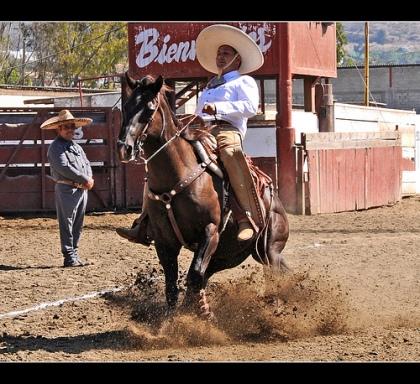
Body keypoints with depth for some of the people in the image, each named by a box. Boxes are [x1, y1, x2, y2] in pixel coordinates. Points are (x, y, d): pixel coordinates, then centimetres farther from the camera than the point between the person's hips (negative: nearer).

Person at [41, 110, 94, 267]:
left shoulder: (76, 147, 20)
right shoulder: (56, 147, -8)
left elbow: (86, 164, 18)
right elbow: (64, 167, -18)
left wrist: (89, 179, -4)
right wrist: (84, 179, -15)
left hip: (82, 189, 9)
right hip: (66, 189, -9)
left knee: (78, 225, 11)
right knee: (67, 225, -6)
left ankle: (74, 255, 16)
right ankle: (69, 258, -6)